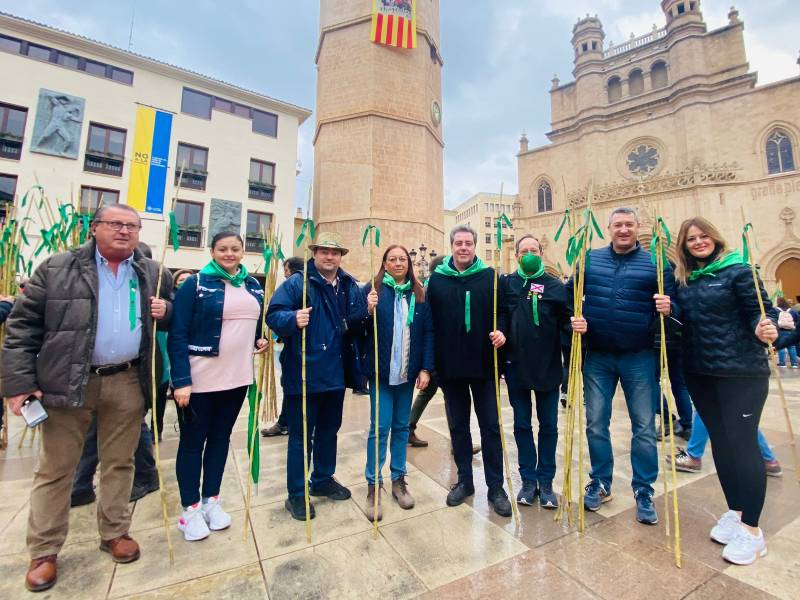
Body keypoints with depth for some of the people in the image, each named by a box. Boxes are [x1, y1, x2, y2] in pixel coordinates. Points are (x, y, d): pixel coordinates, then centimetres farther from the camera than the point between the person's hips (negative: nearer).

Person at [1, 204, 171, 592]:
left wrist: (165, 312, -8)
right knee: (55, 469, 11)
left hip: (127, 383, 2)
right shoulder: (57, 268, -1)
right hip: (67, 382, -1)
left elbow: (173, 314, 16)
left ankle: (115, 532, 31)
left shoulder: (153, 274, 5)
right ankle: (43, 550, 30)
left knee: (119, 464, 14)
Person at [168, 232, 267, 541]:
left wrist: (260, 340, 0)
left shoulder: (253, 286, 7)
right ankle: (190, 508, 28)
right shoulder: (196, 284, -9)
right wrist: (181, 380, -17)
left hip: (237, 377, 5)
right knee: (192, 441, 10)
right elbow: (177, 335, -11)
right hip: (198, 379, -5)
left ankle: (211, 499, 35)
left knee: (221, 437, 17)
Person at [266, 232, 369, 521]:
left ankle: (323, 480, 43)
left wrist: (367, 311, -10)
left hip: (337, 372, 6)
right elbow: (273, 315, -17)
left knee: (329, 430, 21)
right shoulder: (296, 283, -9)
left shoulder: (351, 287, 8)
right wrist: (292, 319, -36)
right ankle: (296, 494, 27)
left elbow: (357, 326, 10)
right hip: (304, 374, -6)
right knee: (300, 435, 8)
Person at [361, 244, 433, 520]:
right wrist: (369, 311, -24)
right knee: (380, 427, 2)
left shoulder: (420, 294, 5)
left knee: (401, 426, 14)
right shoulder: (373, 289, -3)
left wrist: (426, 368, -3)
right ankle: (373, 485, 19)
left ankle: (398, 479, 30)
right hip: (381, 371, -3)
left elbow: (428, 332, 3)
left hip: (408, 372, 3)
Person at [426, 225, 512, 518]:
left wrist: (501, 330, -18)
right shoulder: (437, 279, 2)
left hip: (483, 364, -1)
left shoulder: (489, 276, 1)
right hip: (450, 366, 1)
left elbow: (501, 310, 4)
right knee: (458, 425, 14)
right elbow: (429, 322, 0)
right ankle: (464, 480, 32)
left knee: (490, 426, 8)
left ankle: (495, 486, 25)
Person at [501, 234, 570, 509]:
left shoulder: (555, 285, 1)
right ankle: (528, 479, 29)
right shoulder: (506, 283, 2)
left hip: (548, 366, 0)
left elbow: (565, 318, -4)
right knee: (522, 424, 12)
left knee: (548, 425, 12)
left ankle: (546, 481, 30)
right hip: (516, 365, 0)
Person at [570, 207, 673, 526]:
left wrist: (667, 308, -20)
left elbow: (671, 304, 3)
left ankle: (644, 491, 26)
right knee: (596, 423, 10)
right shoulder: (590, 259, 5)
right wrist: (574, 318, -12)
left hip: (638, 358, -1)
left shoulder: (656, 262, 2)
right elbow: (569, 294, 6)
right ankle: (600, 483, 28)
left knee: (644, 427, 8)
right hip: (597, 357, 1)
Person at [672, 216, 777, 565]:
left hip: (741, 372, -5)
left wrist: (764, 332, -30)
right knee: (720, 441, 13)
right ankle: (735, 511, 30)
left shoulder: (738, 270, -6)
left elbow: (760, 312, -10)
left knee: (742, 442, -2)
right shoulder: (682, 278, 7)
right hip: (700, 372, 5)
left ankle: (752, 530, 13)